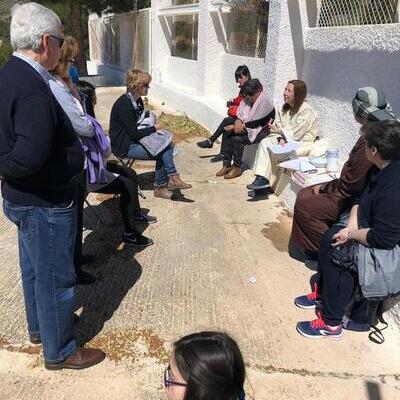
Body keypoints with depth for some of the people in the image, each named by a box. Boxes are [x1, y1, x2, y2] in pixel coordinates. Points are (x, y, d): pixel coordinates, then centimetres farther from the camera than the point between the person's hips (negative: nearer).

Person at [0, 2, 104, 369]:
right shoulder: (33, 89, -28)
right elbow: (30, 157, -39)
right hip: (45, 204, -10)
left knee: (35, 269, 25)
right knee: (55, 278, 8)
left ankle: (39, 326, 47)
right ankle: (59, 351, 28)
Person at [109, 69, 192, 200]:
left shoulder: (138, 100, 8)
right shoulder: (124, 104, -21)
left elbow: (141, 122, 20)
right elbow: (134, 133, -23)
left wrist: (152, 127, -2)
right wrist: (154, 128, -11)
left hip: (134, 139, 9)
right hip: (125, 146, -9)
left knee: (167, 143, -9)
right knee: (160, 152, -18)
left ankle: (172, 179, -11)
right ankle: (159, 186, -4)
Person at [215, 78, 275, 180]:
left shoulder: (265, 102, -17)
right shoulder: (247, 100, 8)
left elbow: (255, 123, -22)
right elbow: (239, 115, 6)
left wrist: (241, 125, -21)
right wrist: (238, 122, -16)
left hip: (260, 131, -8)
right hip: (246, 128, 8)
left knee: (237, 139, -28)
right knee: (226, 133, -12)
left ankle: (237, 168, -13)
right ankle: (226, 165, -9)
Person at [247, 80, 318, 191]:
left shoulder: (306, 111, -17)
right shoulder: (286, 107, 9)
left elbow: (295, 135, -20)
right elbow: (278, 125, 4)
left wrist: (277, 130, -10)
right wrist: (280, 138, -17)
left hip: (302, 143, -8)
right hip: (285, 138, 8)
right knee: (265, 142, -16)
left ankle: (264, 180, -12)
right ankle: (261, 177, -25)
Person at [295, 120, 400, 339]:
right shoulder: (382, 170, -1)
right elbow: (361, 199, 10)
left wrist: (352, 234, -17)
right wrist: (352, 224, -7)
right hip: (375, 230, 10)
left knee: (338, 254, -21)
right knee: (331, 235, 4)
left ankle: (331, 324, -5)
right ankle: (323, 293, 21)